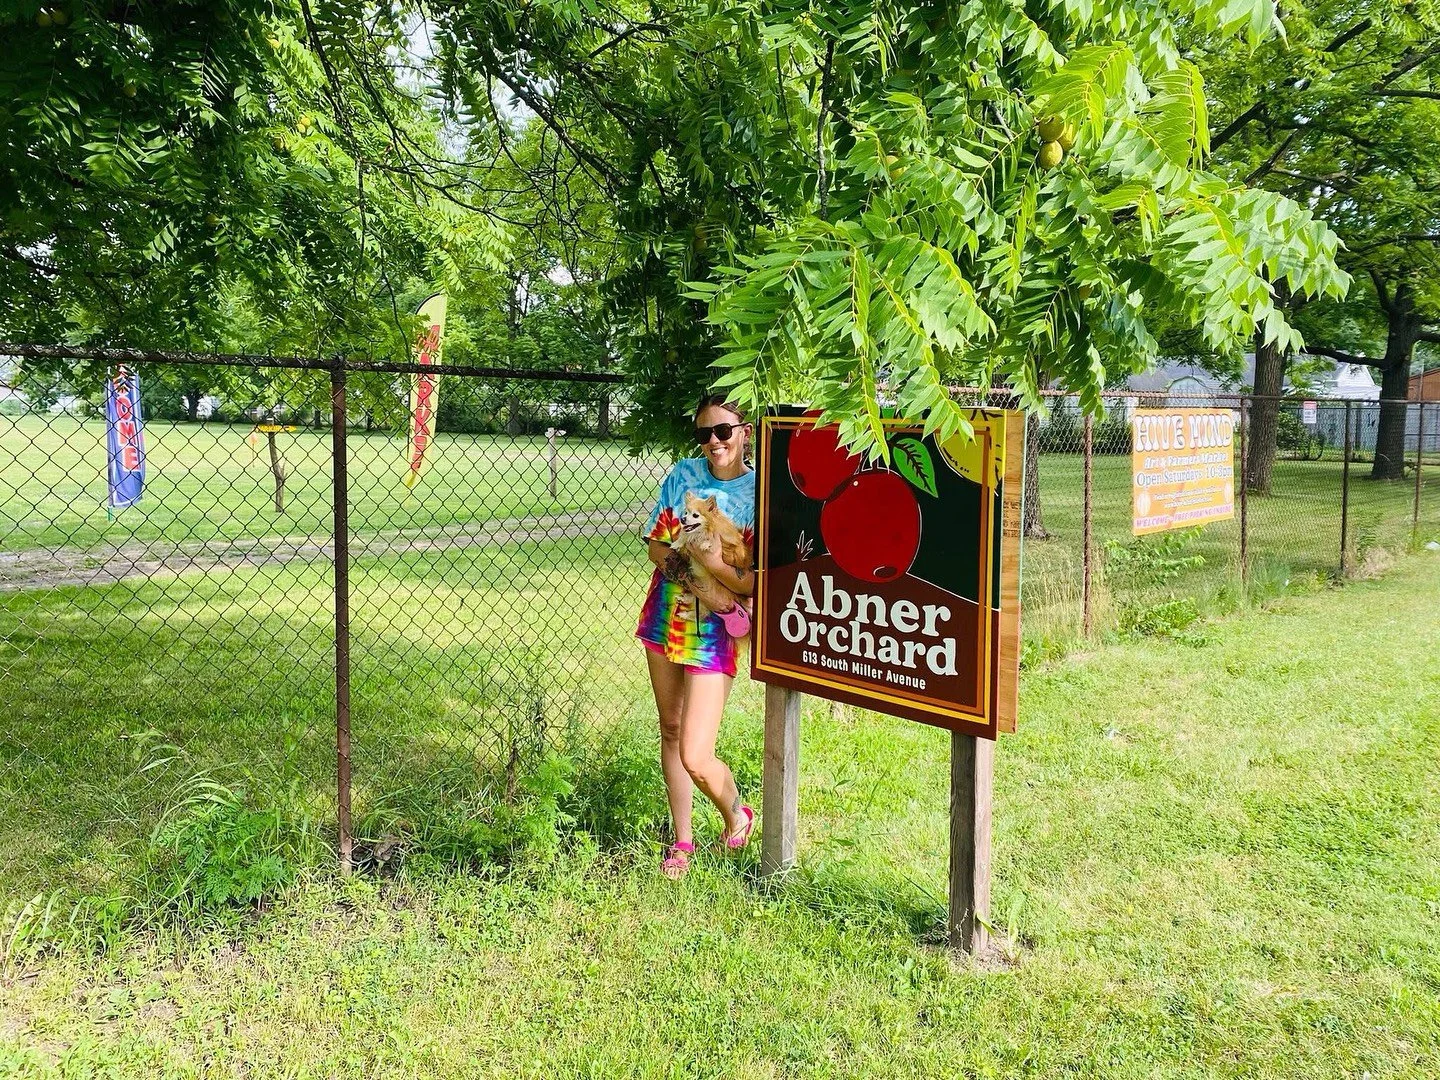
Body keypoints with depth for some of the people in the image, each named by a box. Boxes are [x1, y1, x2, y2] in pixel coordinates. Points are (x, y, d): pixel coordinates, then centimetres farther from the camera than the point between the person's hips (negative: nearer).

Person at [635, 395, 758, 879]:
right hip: (665, 619, 5)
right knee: (670, 730, 17)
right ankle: (682, 839, 35)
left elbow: (759, 584, -14)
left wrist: (718, 566, -31)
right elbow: (655, 545, 4)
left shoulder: (761, 494, -12)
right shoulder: (684, 474, 0)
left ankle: (736, 811, 24)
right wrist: (680, 561, -16)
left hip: (715, 634, -5)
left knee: (695, 757, -10)